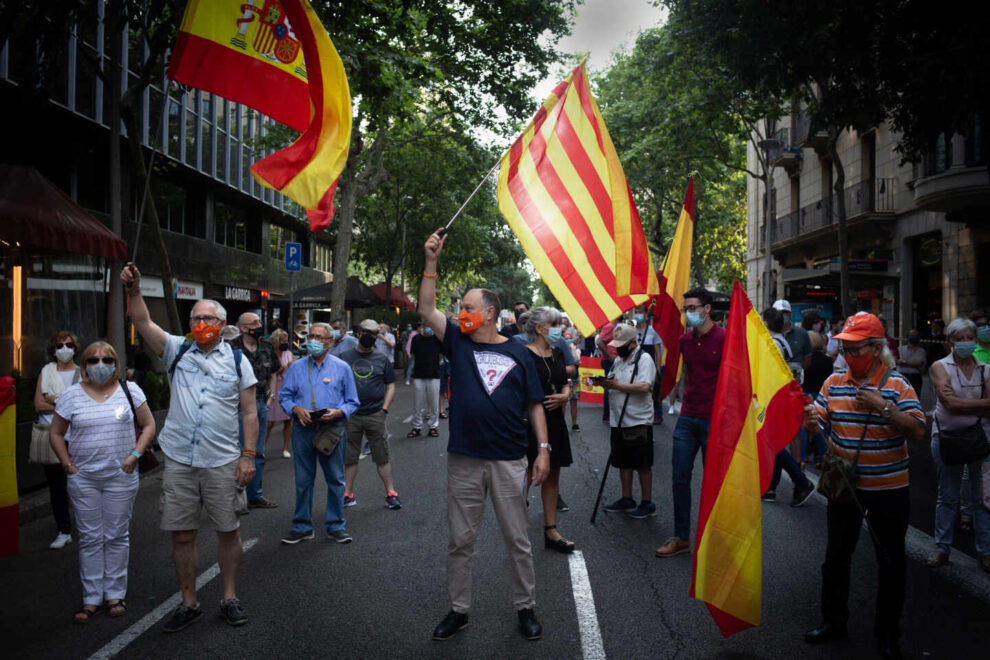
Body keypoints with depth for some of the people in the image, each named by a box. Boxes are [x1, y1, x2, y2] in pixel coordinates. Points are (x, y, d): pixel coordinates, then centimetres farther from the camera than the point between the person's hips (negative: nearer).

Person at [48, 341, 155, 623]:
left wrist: (135, 454, -7)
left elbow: (148, 425, 5)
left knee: (117, 536, 6)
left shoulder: (130, 390, 1)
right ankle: (91, 599, 14)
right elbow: (56, 433, 10)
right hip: (83, 477, 1)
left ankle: (115, 595, 16)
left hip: (121, 476, -1)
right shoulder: (72, 395, 3)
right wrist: (68, 465, 1)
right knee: (90, 538, 6)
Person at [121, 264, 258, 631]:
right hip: (178, 461, 1)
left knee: (228, 531, 7)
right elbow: (144, 325, -9)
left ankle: (230, 598, 23)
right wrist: (134, 291, -25)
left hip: (222, 463, -1)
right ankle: (189, 603, 22)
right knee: (181, 534, 7)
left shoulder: (237, 361, 3)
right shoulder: (177, 351, 7)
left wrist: (248, 456, -6)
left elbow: (250, 413, 2)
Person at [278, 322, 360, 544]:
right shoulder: (296, 367, 9)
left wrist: (338, 413, -13)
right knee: (303, 480, 7)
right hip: (303, 429, 1)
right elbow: (284, 396, 10)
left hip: (333, 428, -1)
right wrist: (297, 409, -10)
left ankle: (336, 526, 17)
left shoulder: (342, 368, 5)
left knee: (335, 478, 4)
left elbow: (352, 401, 6)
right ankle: (302, 526, 19)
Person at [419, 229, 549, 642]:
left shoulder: (517, 353, 3)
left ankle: (525, 607, 25)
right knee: (459, 540, 10)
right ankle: (458, 610, 25)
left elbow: (534, 405, 5)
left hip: (509, 461, -1)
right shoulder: (459, 343, 6)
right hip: (463, 461, 2)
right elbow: (427, 310, -3)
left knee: (518, 540, 8)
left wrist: (543, 448, -2)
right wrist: (431, 262, -10)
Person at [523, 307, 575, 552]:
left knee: (552, 475, 12)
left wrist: (564, 396, -3)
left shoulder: (557, 354, 11)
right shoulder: (524, 355, -13)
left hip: (554, 421, 8)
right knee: (526, 475, -1)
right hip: (530, 421, -8)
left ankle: (551, 530, 22)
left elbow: (565, 384, 18)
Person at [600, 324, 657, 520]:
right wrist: (605, 383, -4)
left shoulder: (644, 359, -11)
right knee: (623, 463, 15)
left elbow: (644, 387, -23)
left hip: (638, 421, -8)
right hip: (619, 421, 8)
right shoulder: (618, 360, 15)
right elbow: (613, 383, 20)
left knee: (643, 465, 1)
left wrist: (617, 385, -21)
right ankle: (627, 499, 26)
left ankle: (647, 503, 11)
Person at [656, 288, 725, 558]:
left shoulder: (723, 338, -9)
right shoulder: (685, 339, 8)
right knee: (679, 478, 6)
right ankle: (681, 537, 17)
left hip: (714, 420, -5)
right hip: (687, 419, 6)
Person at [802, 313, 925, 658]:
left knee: (891, 561, 9)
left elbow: (917, 431, -15)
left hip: (888, 488, -3)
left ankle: (887, 632, 26)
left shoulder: (897, 384, -9)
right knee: (836, 555, 13)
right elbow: (815, 425, 0)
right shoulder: (834, 382, 0)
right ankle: (833, 620, 30)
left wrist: (883, 407, -26)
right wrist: (810, 419, -23)